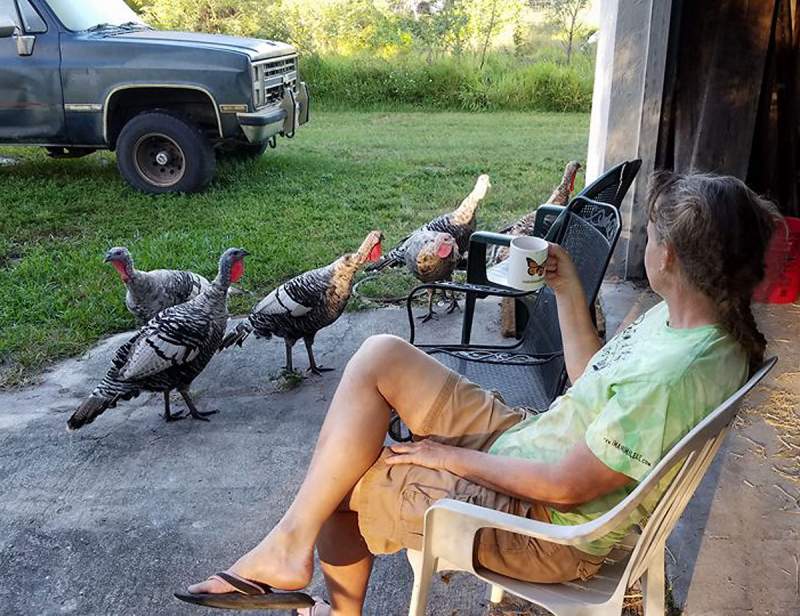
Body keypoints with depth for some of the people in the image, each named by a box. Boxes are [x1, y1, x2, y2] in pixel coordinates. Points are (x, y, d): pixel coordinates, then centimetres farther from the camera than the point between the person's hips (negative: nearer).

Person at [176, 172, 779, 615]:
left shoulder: (677, 374, -30)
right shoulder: (680, 316, -2)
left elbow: (567, 486, -26)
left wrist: (453, 457, -14)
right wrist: (569, 289, 6)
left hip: (548, 529, -9)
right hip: (526, 435, 9)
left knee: (342, 481, -2)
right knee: (381, 355, -4)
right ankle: (294, 541, 4)